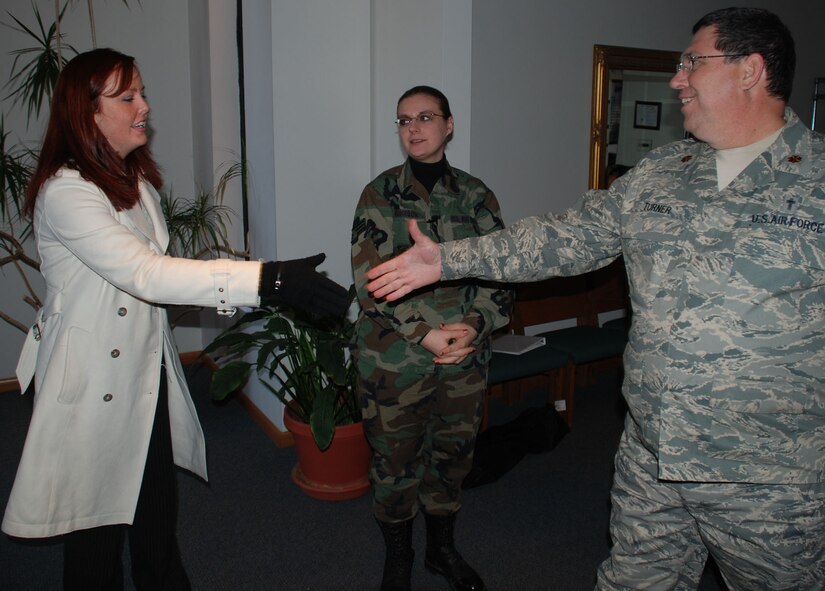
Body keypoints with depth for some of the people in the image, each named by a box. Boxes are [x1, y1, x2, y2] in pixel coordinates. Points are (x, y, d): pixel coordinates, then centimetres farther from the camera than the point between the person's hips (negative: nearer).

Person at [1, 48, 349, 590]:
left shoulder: (135, 177, 8)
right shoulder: (65, 191, -21)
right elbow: (144, 274, -34)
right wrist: (267, 280, -42)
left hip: (148, 370, 7)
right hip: (94, 382, -7)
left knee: (157, 508, 18)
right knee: (99, 521, 10)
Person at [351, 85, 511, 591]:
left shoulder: (475, 194, 4)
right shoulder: (380, 194, -3)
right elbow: (369, 279, -10)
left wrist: (474, 326, -15)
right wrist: (426, 334, -18)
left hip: (466, 358, 3)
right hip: (394, 356, -2)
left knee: (453, 454, 16)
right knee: (395, 459, 10)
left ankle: (443, 549, 40)